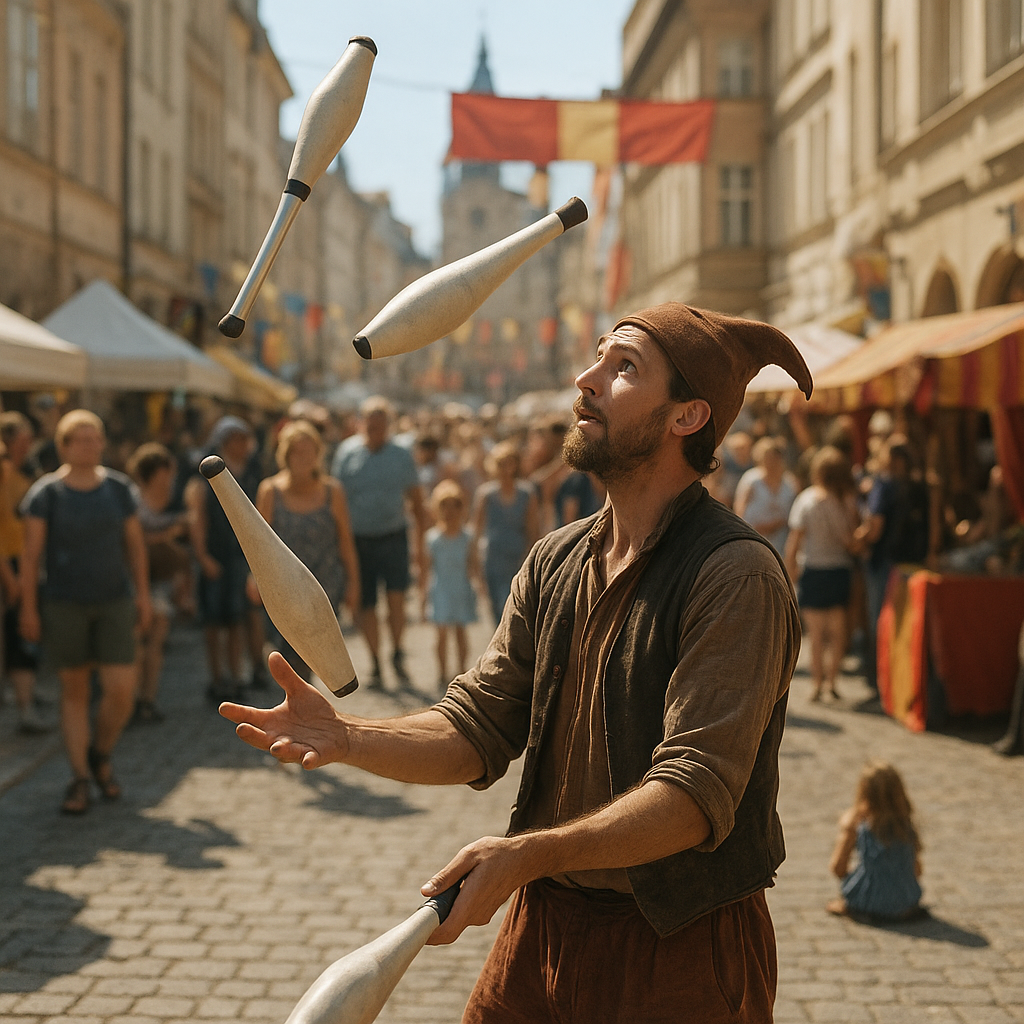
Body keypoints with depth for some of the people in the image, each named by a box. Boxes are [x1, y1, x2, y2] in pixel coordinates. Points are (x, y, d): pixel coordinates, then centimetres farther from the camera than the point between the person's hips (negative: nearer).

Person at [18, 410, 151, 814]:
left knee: (122, 690, -6)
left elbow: (135, 544, 9)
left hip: (114, 601, 2)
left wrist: (143, 595, 8)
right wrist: (28, 609, -7)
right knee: (74, 691, 6)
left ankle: (100, 755, 21)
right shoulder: (45, 492, -7)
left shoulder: (118, 487, 2)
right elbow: (31, 554, -5)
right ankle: (79, 779, 16)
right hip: (65, 604, -2)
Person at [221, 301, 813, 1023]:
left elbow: (697, 790, -25)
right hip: (544, 926, 6)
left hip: (679, 946, -6)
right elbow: (477, 728, 2)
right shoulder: (555, 562, 6)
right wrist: (344, 737, -15)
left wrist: (529, 854, -35)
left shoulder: (736, 576, -18)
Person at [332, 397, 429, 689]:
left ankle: (398, 656, 7)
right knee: (367, 605, 3)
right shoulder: (347, 451, 1)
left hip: (393, 537, 0)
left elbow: (417, 503, 9)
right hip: (359, 540, 0)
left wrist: (419, 545, 3)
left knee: (396, 597, -14)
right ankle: (376, 665, 18)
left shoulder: (402, 455, 4)